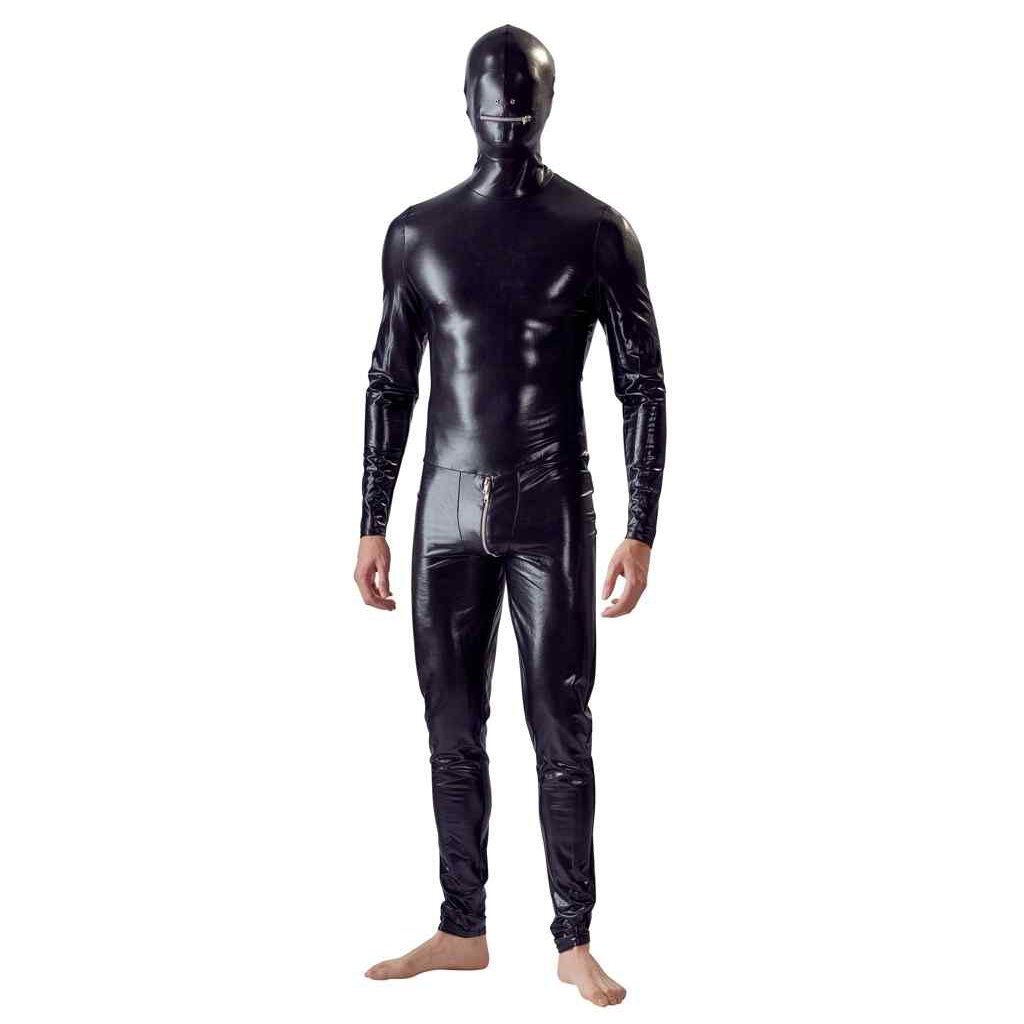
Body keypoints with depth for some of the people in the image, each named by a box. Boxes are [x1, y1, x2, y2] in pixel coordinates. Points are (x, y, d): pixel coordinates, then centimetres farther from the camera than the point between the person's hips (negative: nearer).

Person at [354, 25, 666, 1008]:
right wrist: (371, 527, 7)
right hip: (447, 510, 3)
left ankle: (574, 942, 9)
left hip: (551, 509, -3)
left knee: (561, 733, 0)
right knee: (452, 732, 8)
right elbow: (390, 385, 11)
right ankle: (461, 931, 20)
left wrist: (641, 530, -8)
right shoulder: (417, 232, 7)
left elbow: (643, 387, -1)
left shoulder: (595, 231, -1)